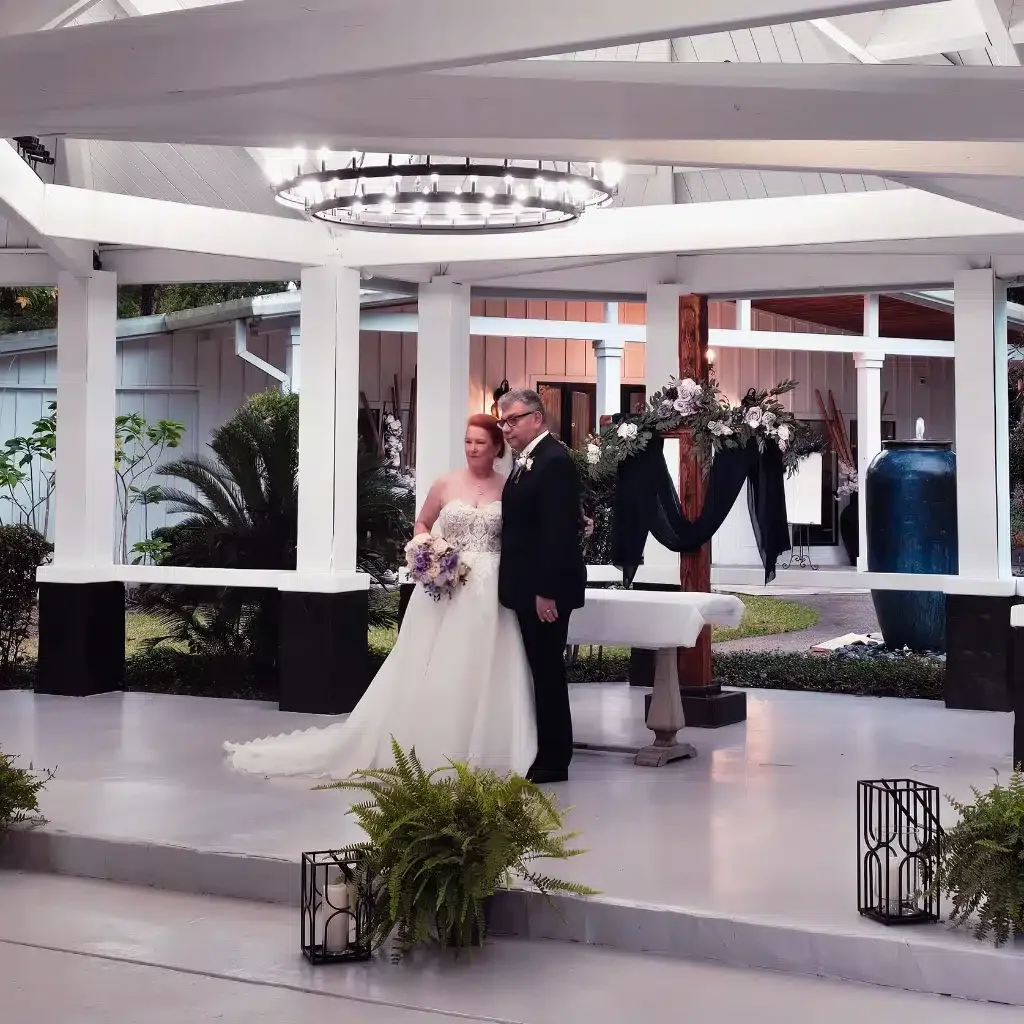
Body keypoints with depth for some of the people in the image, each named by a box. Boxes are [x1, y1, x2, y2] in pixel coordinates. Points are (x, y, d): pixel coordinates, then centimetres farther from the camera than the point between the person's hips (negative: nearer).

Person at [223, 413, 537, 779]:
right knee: (431, 671, 2)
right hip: (446, 586, 1)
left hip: (492, 592, -1)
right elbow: (422, 524, 16)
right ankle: (424, 747, 12)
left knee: (483, 673, -1)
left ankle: (477, 754, 9)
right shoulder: (445, 485, 5)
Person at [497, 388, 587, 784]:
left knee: (547, 670, -3)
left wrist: (546, 591, -23)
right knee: (540, 670, 13)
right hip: (528, 587, 9)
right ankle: (544, 753, 21)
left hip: (545, 589, -9)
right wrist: (529, 589, 13)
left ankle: (553, 762, 5)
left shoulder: (555, 461, -15)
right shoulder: (527, 462, 15)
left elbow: (558, 533, -21)